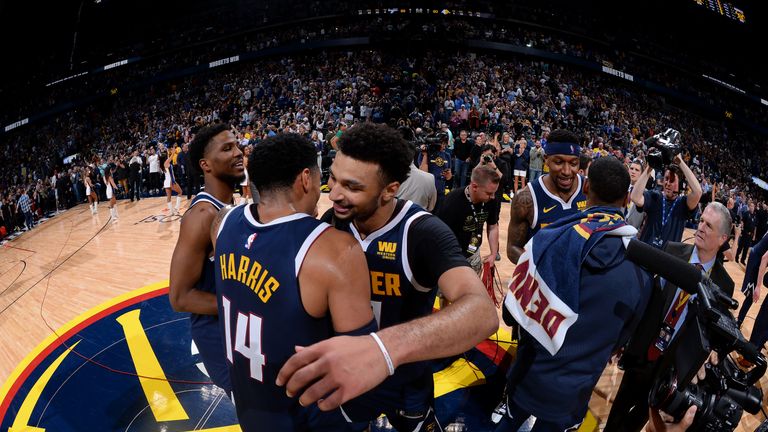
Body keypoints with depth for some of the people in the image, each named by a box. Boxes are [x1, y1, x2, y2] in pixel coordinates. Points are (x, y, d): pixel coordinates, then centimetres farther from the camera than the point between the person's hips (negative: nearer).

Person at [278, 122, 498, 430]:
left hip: (406, 382, -3)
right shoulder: (333, 222, -14)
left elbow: (482, 312, -46)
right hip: (342, 375, 3)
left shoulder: (424, 233, -29)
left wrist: (387, 346, -63)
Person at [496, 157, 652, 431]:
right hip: (572, 393, 1)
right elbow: (623, 338, 0)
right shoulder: (644, 264, -16)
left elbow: (513, 310, -12)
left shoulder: (550, 240, -23)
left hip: (527, 378, -1)